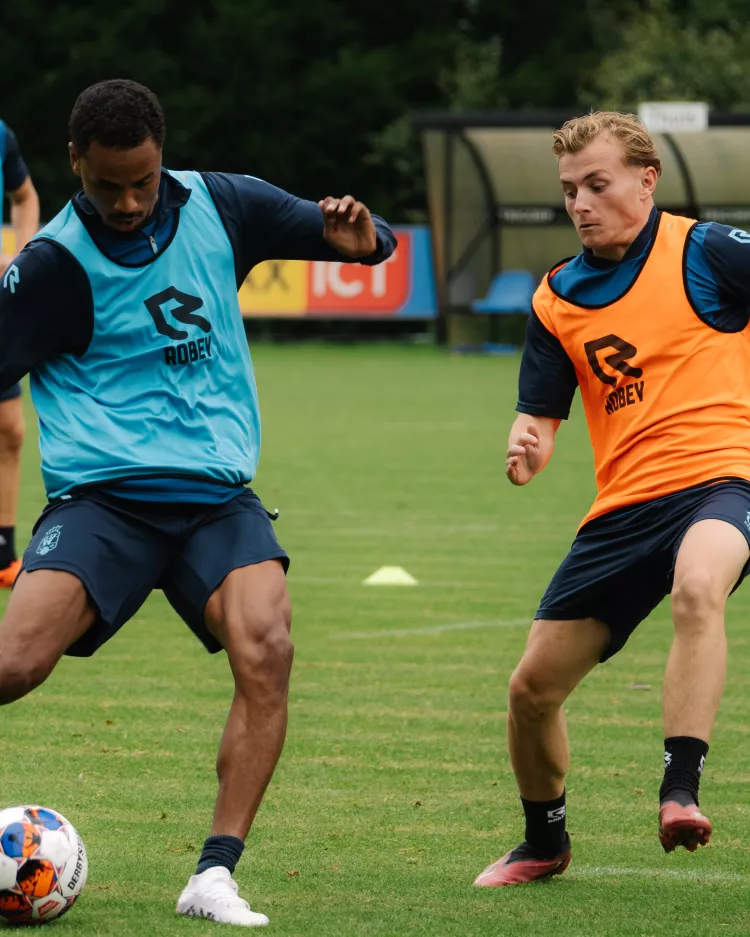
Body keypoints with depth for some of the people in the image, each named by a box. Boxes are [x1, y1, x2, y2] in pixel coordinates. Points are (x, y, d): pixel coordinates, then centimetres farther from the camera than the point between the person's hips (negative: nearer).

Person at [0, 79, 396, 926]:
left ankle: (215, 875, -21)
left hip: (216, 496, 2)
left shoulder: (217, 206, 7)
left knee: (266, 649, -25)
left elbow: (366, 239, 16)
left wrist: (360, 237, -9)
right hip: (100, 497, -2)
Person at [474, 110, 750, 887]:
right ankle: (544, 842, 32)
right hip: (624, 504, 5)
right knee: (532, 687, 6)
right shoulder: (557, 300, 11)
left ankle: (679, 792, -41)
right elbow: (539, 416, 15)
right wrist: (525, 448, -9)